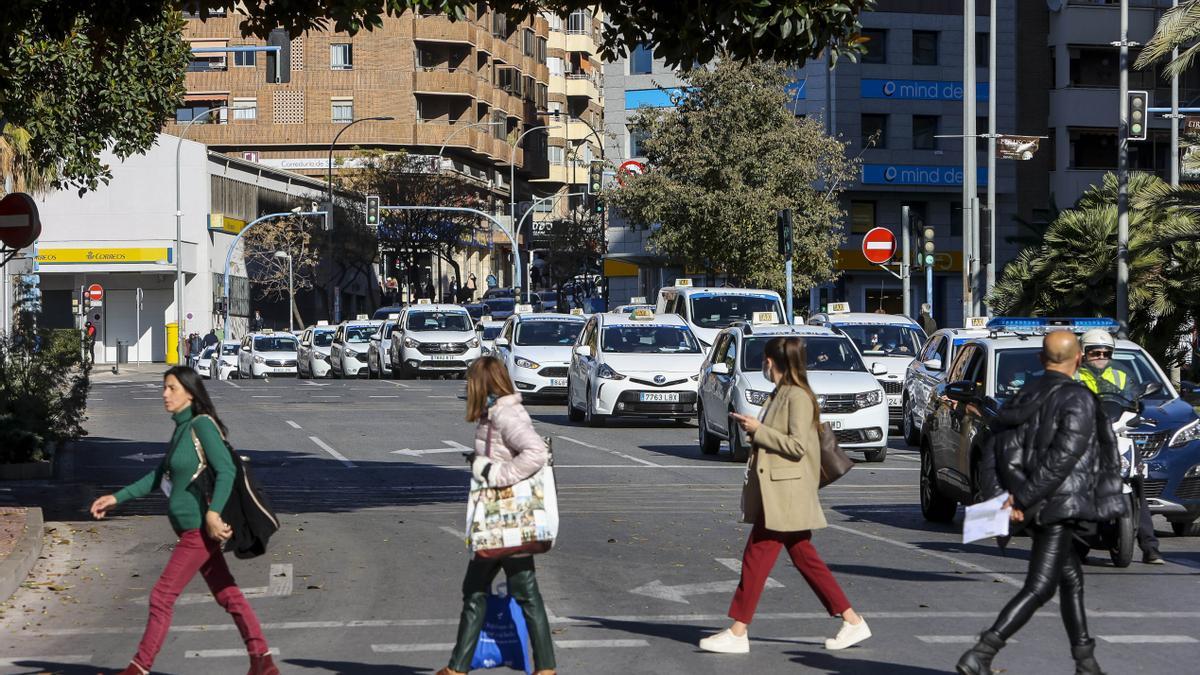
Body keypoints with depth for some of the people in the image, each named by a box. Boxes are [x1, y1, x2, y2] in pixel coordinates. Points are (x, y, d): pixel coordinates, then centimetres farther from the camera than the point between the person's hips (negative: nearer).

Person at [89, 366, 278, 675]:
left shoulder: (202, 425, -14)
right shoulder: (181, 428, 13)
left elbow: (226, 471, -22)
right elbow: (158, 476, 20)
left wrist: (213, 512, -31)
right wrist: (117, 498, 17)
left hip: (200, 530, -9)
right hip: (193, 530, 9)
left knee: (162, 596, -3)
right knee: (228, 595, 10)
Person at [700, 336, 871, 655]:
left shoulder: (798, 397, -15)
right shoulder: (780, 395, 16)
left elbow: (797, 445, -21)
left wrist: (759, 430, -18)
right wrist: (753, 428, 10)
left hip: (785, 494, -10)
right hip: (775, 493, 10)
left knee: (757, 556, -8)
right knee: (805, 558, 11)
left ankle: (738, 633, -4)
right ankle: (852, 621, 14)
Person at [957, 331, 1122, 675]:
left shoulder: (1021, 398, 12)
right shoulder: (1078, 400, -9)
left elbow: (992, 456, 4)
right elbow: (1062, 457, -20)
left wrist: (1000, 499, -6)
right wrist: (1023, 498, -18)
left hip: (1034, 505, 8)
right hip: (1060, 504, -8)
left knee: (1072, 580, 20)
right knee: (1038, 588, -10)